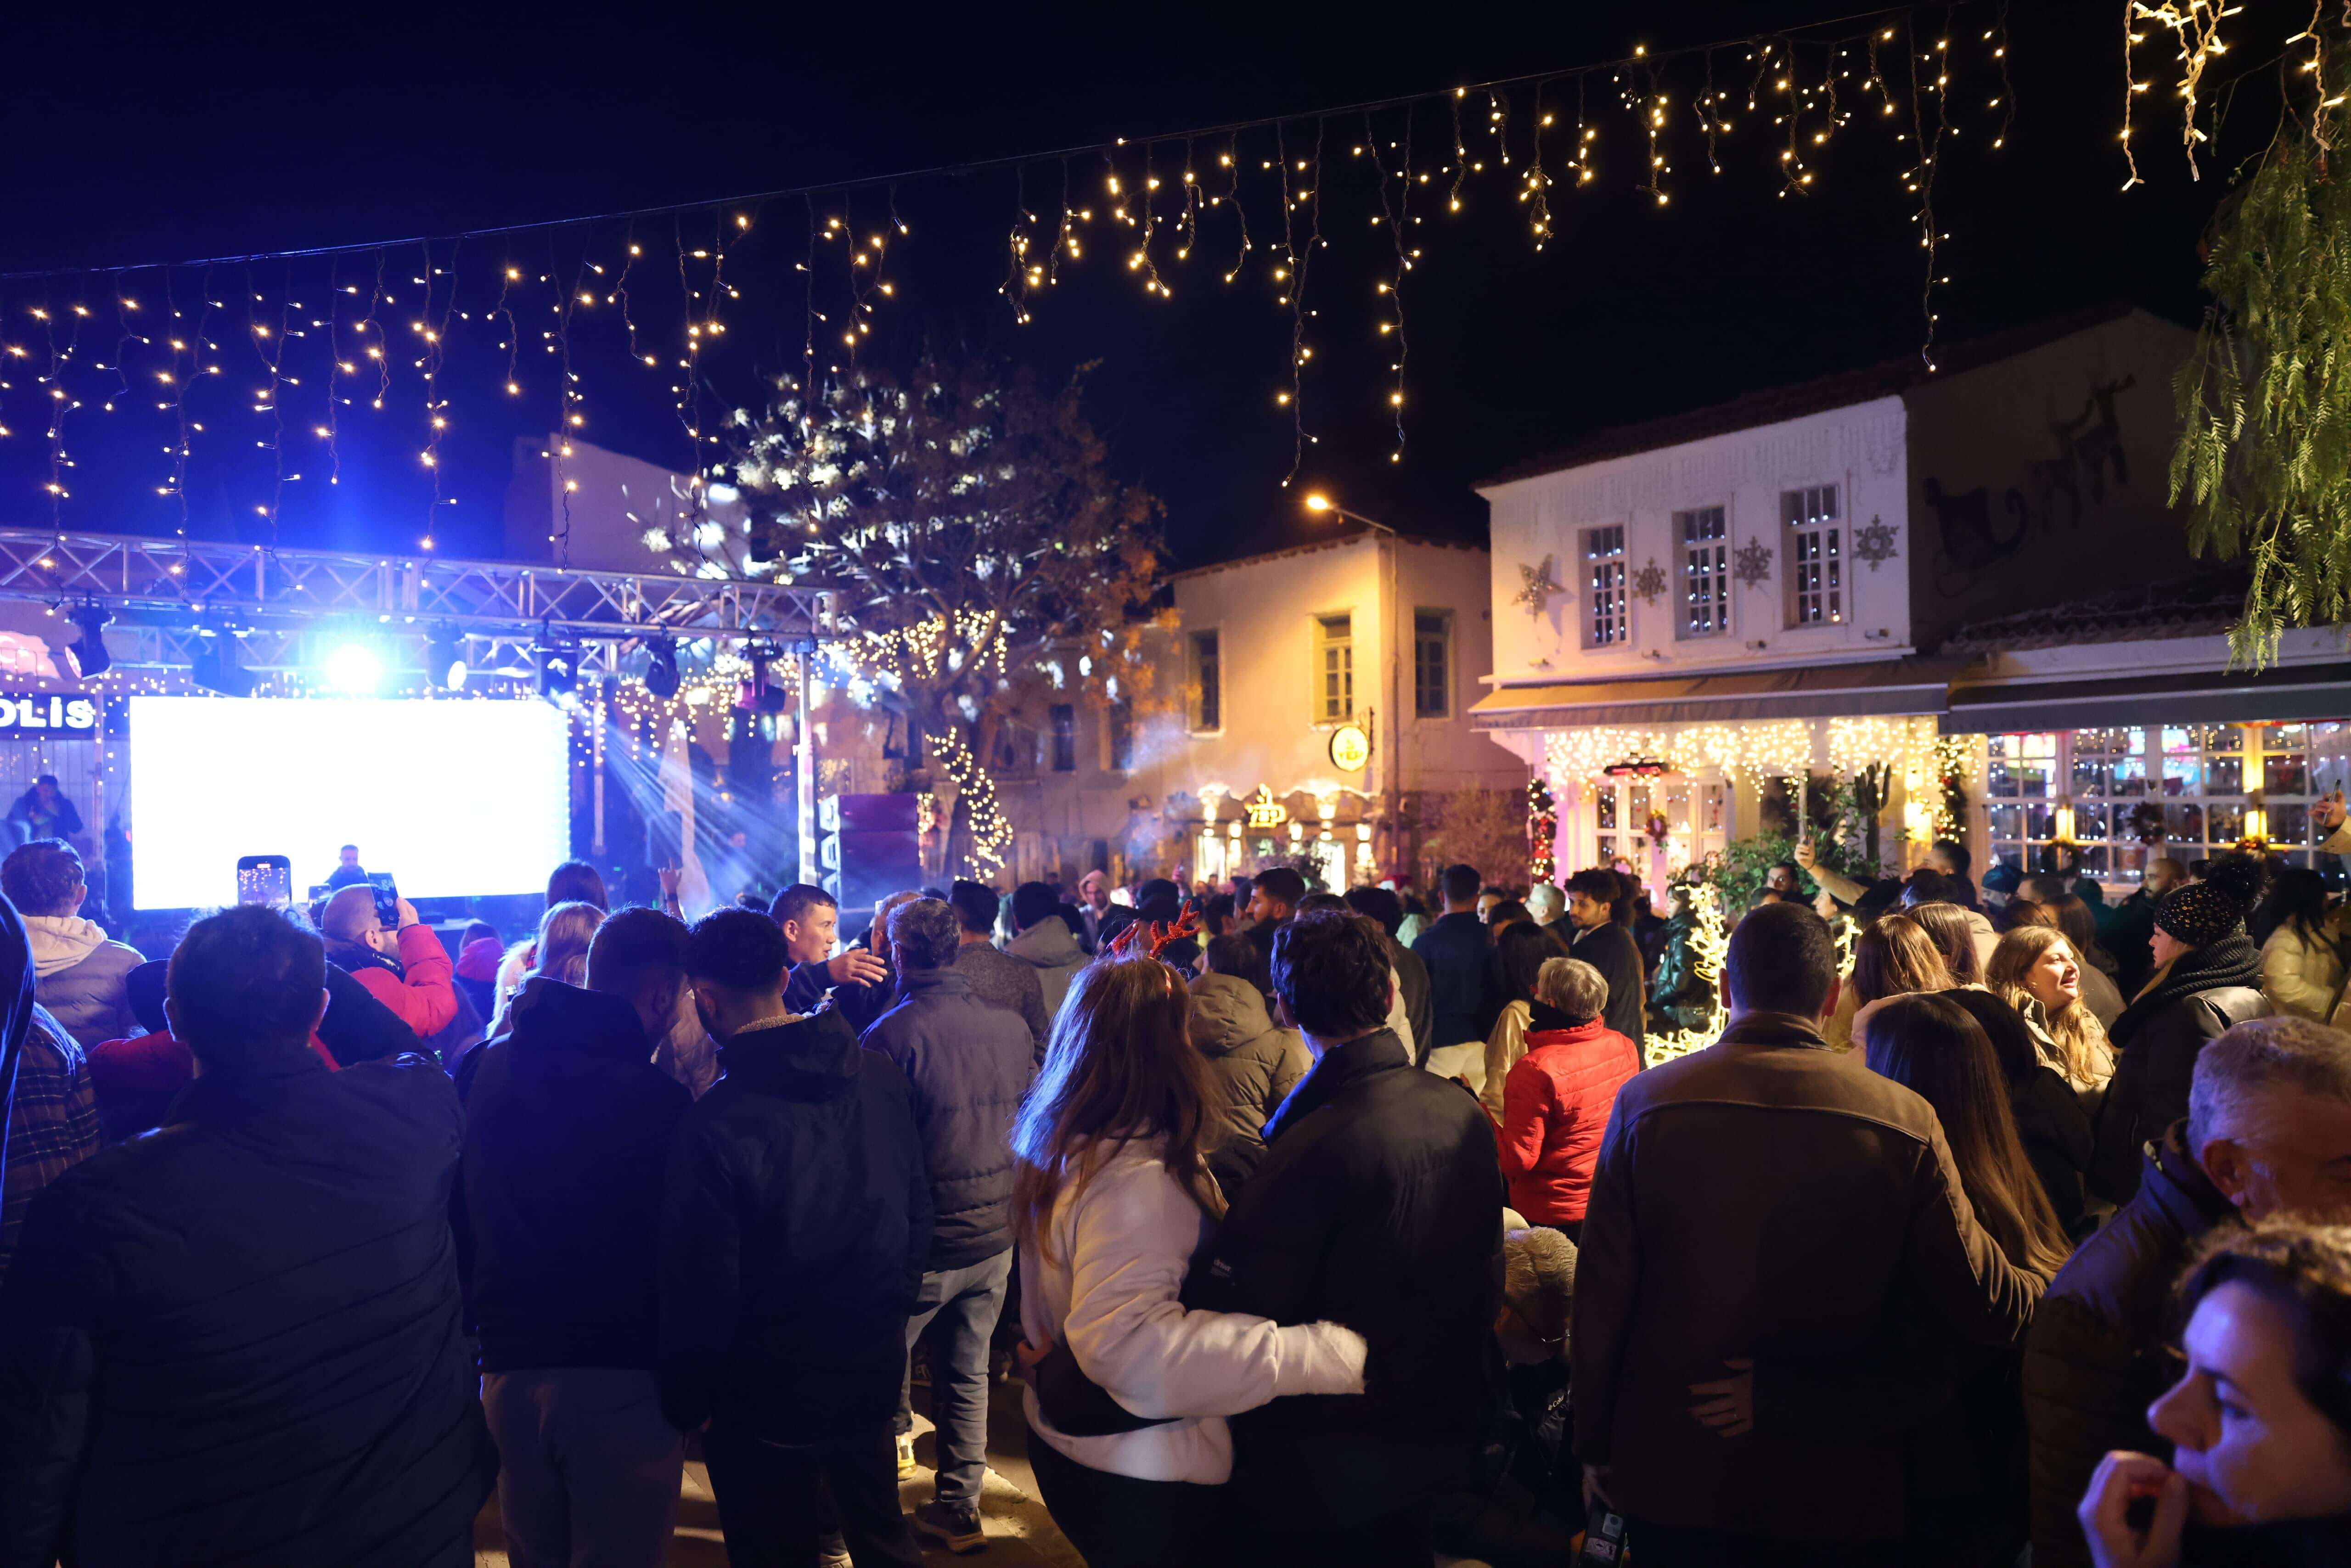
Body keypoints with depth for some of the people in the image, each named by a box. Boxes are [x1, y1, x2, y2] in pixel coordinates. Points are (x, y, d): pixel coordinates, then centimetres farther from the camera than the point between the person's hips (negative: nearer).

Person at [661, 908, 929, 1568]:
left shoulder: (715, 1123, -26)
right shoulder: (882, 1077, -9)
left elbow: (699, 1284, -19)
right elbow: (917, 1211, 2)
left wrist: (688, 1402, -3)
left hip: (769, 1400, -4)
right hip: (875, 1374, 5)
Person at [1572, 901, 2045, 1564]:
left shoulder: (1646, 1101, -11)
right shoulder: (1905, 1119, -12)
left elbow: (1601, 1298, -7)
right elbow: (1982, 1310, -7)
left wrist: (1594, 1449, 6)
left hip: (1669, 1486, 1)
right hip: (1841, 1502, 0)